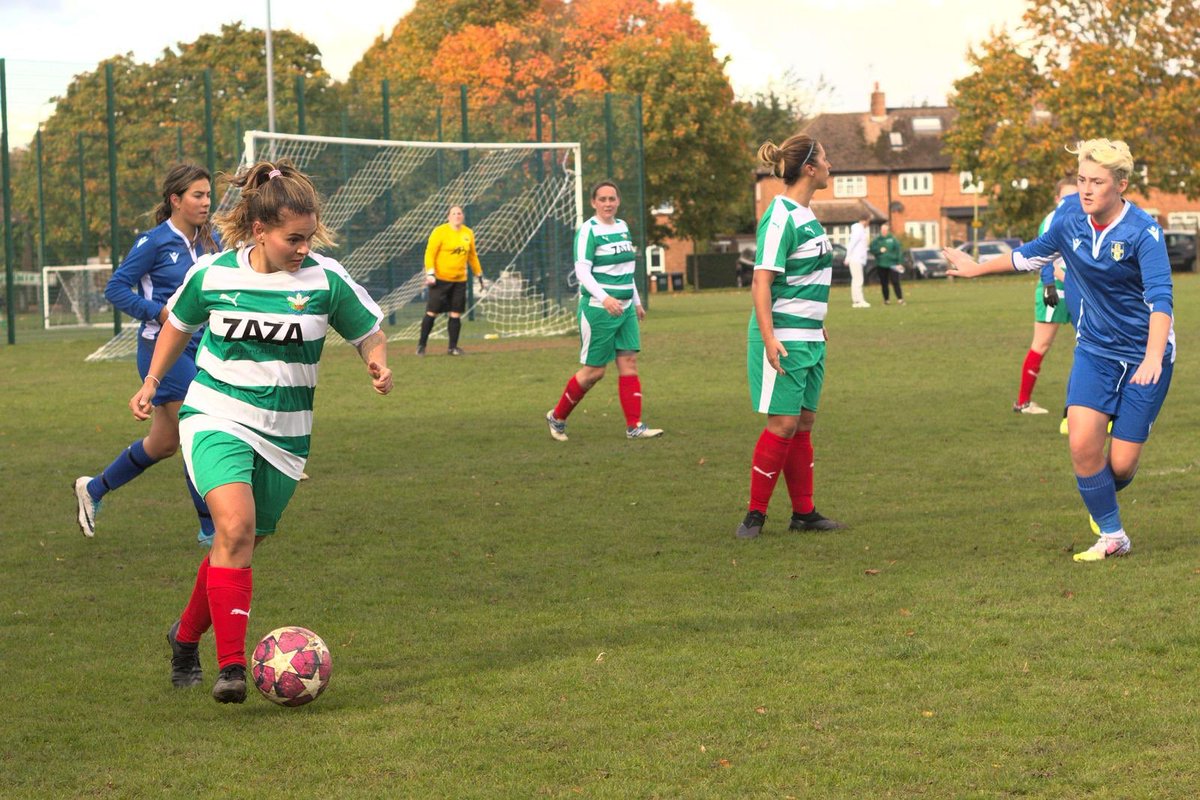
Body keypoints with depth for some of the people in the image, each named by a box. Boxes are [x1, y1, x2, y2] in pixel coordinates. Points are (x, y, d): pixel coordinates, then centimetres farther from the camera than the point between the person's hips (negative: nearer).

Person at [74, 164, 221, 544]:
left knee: (163, 444, 16)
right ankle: (210, 529, -2)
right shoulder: (155, 242, -10)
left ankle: (93, 489, 35)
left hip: (197, 349, 8)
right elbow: (115, 288, -9)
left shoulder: (209, 241, 9)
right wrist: (160, 312, -18)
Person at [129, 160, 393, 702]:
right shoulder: (212, 274, -6)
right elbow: (178, 323, 15)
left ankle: (186, 636, 38)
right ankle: (232, 666, -25)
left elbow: (371, 333, 5)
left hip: (283, 436, 2)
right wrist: (151, 384, 16)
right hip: (216, 419, -2)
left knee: (238, 547, 10)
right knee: (236, 526, -26)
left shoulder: (326, 279, -7)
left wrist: (378, 363, -16)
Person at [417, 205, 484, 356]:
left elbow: (472, 256, 20)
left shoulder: (468, 234, 8)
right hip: (440, 279, -4)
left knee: (456, 314, 2)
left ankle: (453, 347, 10)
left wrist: (479, 274, 21)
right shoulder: (440, 232, -7)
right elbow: (429, 253, -10)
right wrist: (430, 273, -19)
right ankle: (422, 345, 7)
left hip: (459, 280, 4)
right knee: (432, 312, -3)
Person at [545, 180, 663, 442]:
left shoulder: (622, 227, 11)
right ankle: (557, 417, 15)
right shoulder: (588, 231, -11)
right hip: (598, 309, -7)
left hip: (624, 308, 7)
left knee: (629, 363, -1)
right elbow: (582, 271, -19)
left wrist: (636, 302, 23)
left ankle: (634, 425, -1)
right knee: (594, 371, -2)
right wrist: (604, 298, -32)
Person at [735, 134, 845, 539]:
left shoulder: (805, 214, 13)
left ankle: (804, 512, 17)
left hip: (810, 337, 9)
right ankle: (755, 514, 0)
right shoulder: (781, 217, -16)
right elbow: (761, 280, -20)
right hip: (784, 338, -9)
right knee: (783, 423, -8)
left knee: (804, 422, 11)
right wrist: (768, 338, -25)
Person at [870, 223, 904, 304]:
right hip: (881, 265, 2)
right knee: (884, 283, 7)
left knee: (895, 282, -7)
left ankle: (900, 298, -5)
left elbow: (898, 252, -1)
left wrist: (899, 263, -6)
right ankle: (886, 299, 17)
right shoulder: (876, 240, 5)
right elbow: (872, 249, 3)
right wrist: (879, 250, -15)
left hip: (892, 265, -2)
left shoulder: (893, 239, 0)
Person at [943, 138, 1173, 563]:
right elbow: (1035, 254, 16)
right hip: (1095, 349, 4)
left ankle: (1100, 495, 33)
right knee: (1082, 443, -15)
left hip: (1144, 355, -4)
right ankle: (1112, 536, 2)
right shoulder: (1069, 215, -6)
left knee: (1122, 463, -5)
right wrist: (979, 268, 26)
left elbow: (1160, 297, -32)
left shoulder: (1143, 232, -22)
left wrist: (1153, 357, -47)